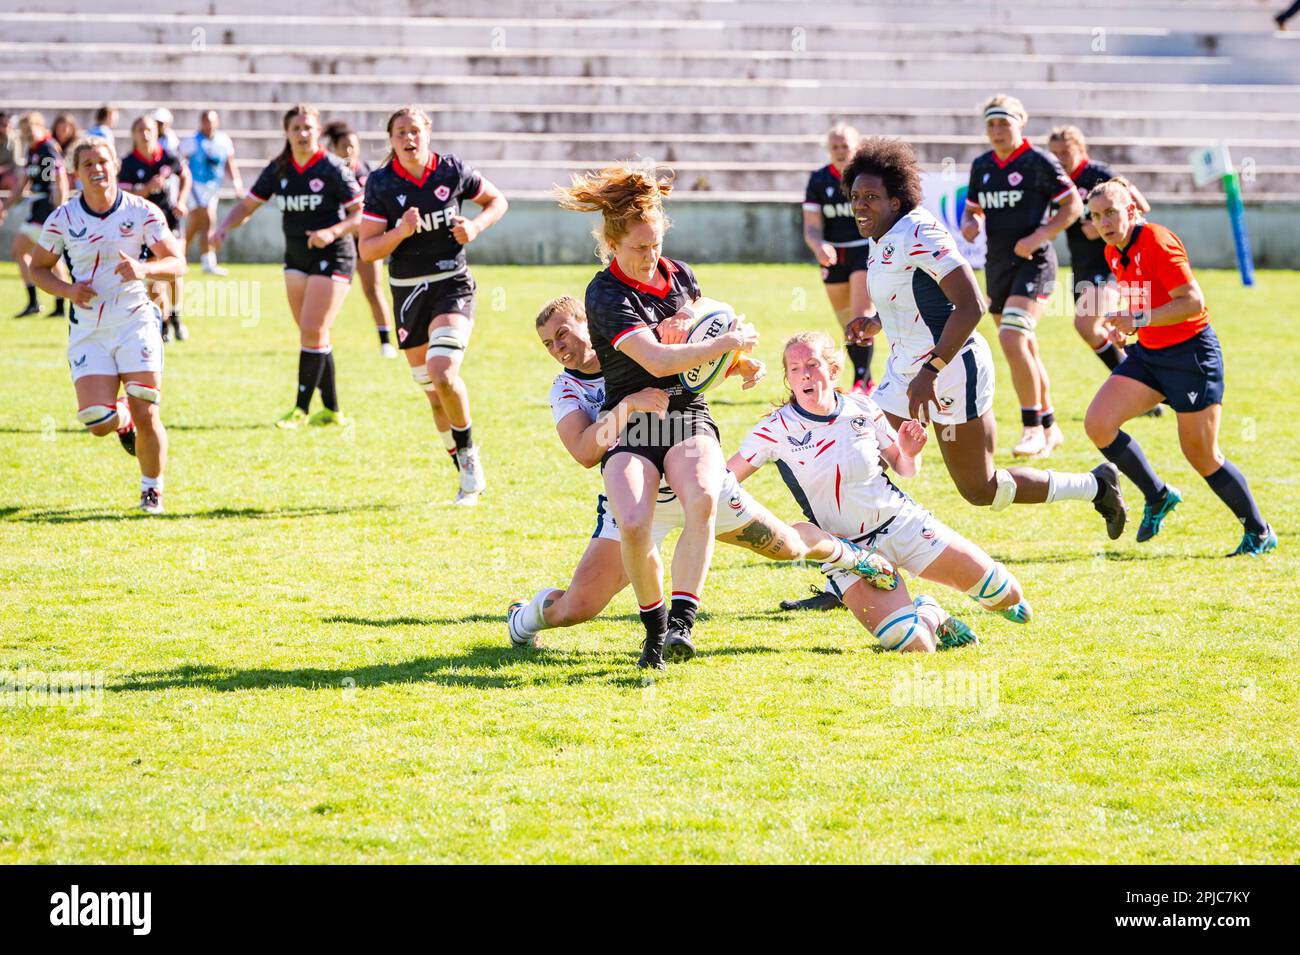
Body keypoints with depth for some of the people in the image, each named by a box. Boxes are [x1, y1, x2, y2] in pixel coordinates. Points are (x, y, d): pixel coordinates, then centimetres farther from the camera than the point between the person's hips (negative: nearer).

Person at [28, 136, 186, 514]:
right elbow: (38, 267, 10)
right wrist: (67, 290, -10)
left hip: (135, 322, -1)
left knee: (146, 415, -9)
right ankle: (123, 419, 28)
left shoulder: (143, 212, -3)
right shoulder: (62, 219, -1)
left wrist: (144, 269, -23)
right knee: (98, 422, -10)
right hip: (87, 329, 1)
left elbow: (177, 263, -2)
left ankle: (152, 489, 14)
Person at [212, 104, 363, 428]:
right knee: (313, 335, 8)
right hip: (296, 257, 6)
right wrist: (224, 228, -8)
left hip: (332, 258, -6)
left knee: (312, 331, -12)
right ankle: (332, 411, 15)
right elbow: (247, 205, 10)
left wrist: (332, 233, -27)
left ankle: (302, 408, -6)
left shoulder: (333, 168, -11)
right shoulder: (278, 170, 4)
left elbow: (361, 214, -11)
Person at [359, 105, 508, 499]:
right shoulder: (381, 183, -5)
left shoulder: (452, 171, -5)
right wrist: (402, 231, -24)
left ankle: (470, 456, -2)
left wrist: (476, 226, -9)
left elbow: (497, 200, 11)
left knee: (442, 374, -23)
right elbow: (367, 250, -7)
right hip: (407, 292, 3)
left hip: (451, 285, -3)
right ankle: (468, 472, 24)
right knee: (434, 393, 9)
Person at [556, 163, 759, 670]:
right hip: (630, 427, -4)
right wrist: (730, 341, -16)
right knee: (632, 525, -29)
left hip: (688, 418, 4)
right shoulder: (606, 295, -10)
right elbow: (657, 361, -21)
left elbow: (704, 339, 28)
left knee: (702, 499, -31)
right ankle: (653, 624, -4)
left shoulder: (680, 274, 10)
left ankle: (681, 620, -30)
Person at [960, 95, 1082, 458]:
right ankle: (1049, 428, 23)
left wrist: (1038, 237, -17)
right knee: (1024, 349, 12)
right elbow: (972, 208, 21)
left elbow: (1073, 206, -7)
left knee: (1012, 339, -22)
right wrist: (969, 223, -3)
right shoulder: (982, 166, 11)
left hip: (1033, 263, -7)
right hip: (996, 263, 7)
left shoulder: (1039, 162, -8)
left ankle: (1032, 428, -15)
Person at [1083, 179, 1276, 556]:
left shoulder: (1157, 243, -20)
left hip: (1191, 352, -8)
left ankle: (1259, 533, 15)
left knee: (1202, 455, -3)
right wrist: (1125, 326, 3)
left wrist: (1139, 320, -30)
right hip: (1147, 354, 8)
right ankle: (1157, 497, 9)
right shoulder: (1114, 253, 6)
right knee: (1097, 424, -9)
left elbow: (1192, 301, -25)